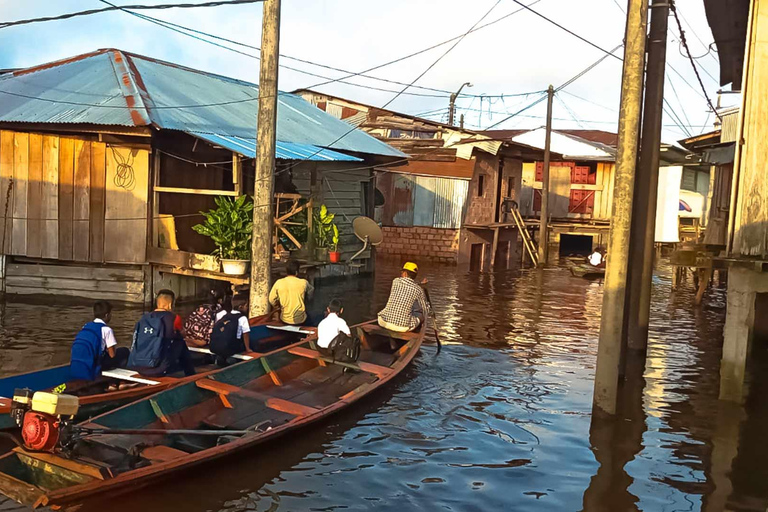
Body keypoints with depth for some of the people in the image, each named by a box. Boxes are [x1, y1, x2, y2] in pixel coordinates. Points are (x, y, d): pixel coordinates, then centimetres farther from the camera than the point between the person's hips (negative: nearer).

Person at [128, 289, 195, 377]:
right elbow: (178, 336, 22)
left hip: (137, 367, 5)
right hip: (158, 369, -5)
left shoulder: (144, 318, 11)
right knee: (181, 343, 19)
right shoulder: (174, 318, 0)